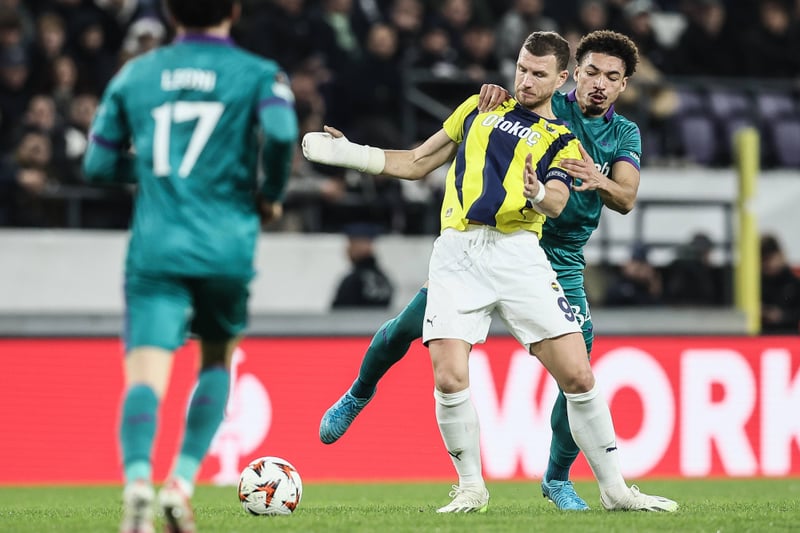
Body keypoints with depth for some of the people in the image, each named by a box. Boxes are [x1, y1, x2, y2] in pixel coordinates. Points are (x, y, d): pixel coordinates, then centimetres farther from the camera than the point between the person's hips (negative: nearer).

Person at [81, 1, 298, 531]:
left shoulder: (133, 75, 12)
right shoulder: (257, 74, 4)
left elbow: (98, 164, 14)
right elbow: (282, 132, -15)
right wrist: (271, 194, 2)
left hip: (154, 248, 0)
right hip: (227, 248, 0)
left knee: (146, 373, -10)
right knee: (217, 361, 22)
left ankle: (138, 478, -37)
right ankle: (182, 482, 8)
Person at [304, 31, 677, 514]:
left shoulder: (562, 142, 14)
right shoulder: (480, 108, 21)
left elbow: (557, 202, -7)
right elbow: (418, 163, 28)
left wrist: (539, 194, -31)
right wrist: (353, 154, 17)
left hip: (518, 253, -1)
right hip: (457, 252, 1)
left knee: (578, 375, -9)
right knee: (450, 379, -14)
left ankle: (615, 490, 4)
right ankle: (471, 489, 5)